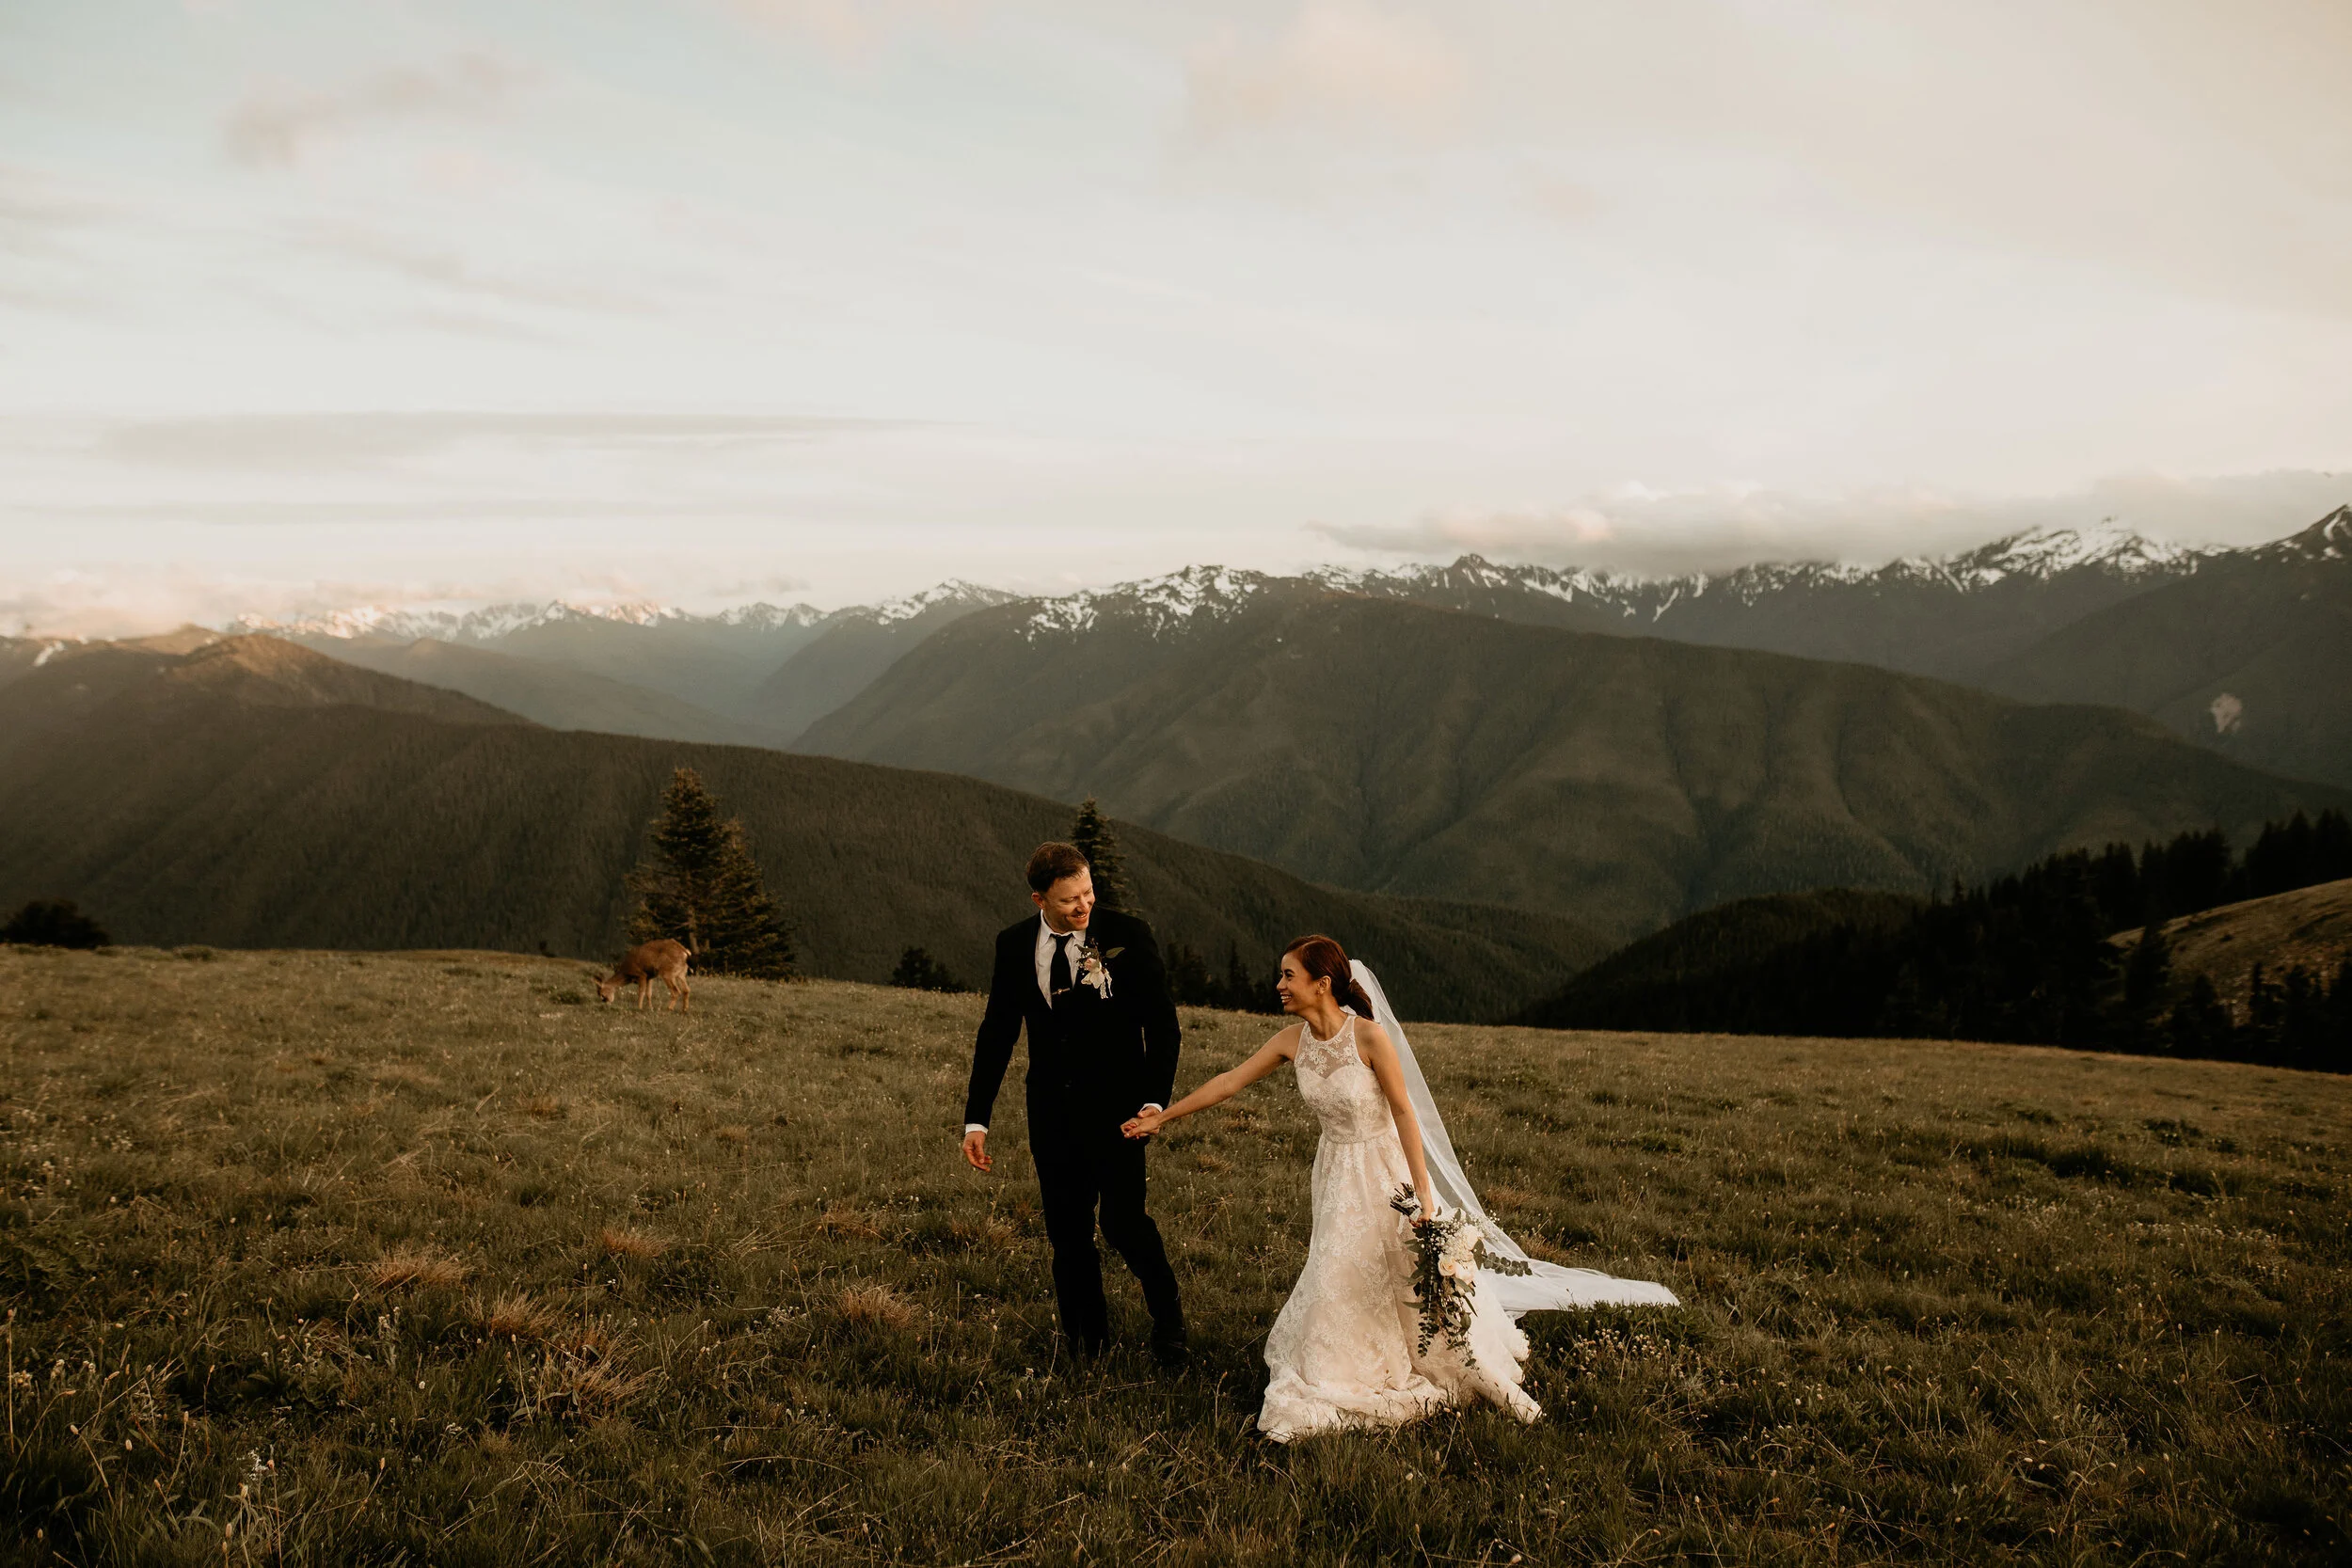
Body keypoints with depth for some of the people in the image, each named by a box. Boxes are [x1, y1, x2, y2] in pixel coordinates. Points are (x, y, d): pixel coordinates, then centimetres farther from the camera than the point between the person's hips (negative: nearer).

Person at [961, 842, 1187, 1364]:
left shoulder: (1127, 935, -9)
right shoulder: (1013, 945, 0)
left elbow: (1163, 1023, -4)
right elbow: (996, 1033, 6)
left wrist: (1155, 1100, -15)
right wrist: (976, 1119, 2)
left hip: (1115, 1106, -3)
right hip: (1052, 1111, 4)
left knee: (1122, 1220, -10)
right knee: (1067, 1232, 8)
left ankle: (1167, 1318, 18)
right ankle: (1088, 1342, 25)